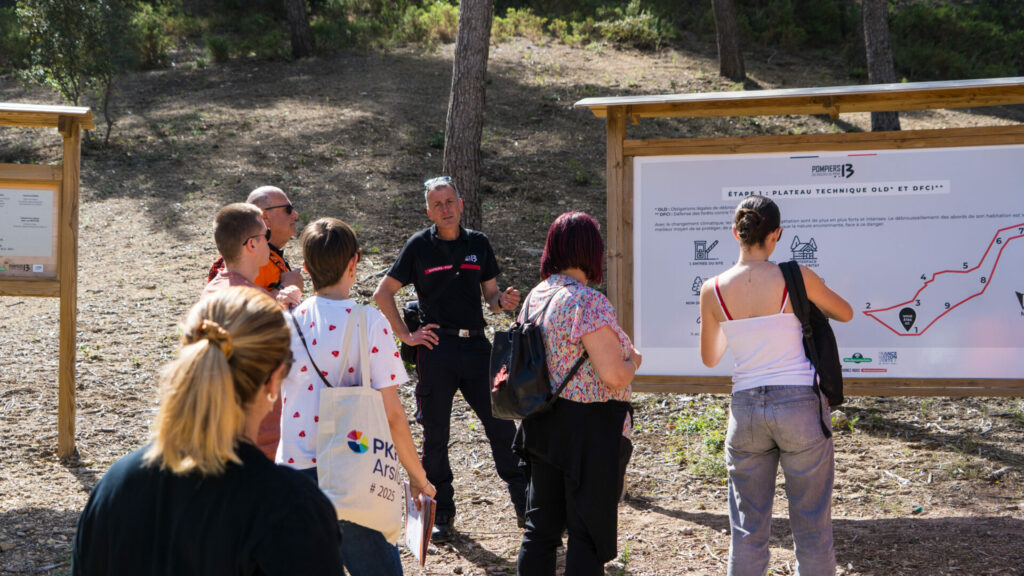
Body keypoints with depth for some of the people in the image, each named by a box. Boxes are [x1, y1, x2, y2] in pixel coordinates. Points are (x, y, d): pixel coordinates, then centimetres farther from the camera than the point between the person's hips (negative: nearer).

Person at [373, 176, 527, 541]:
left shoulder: (478, 244, 10)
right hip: (437, 348, -2)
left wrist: (503, 301, -7)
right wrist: (405, 335, -1)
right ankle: (441, 514, 13)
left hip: (476, 346, 2)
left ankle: (525, 505, 9)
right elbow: (383, 294, 5)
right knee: (435, 433, 2)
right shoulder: (420, 246, 2)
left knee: (501, 424, -1)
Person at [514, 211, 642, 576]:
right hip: (589, 430, -8)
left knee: (541, 526, 15)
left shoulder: (536, 296, 7)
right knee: (588, 533, 1)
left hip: (543, 426, 8)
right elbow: (614, 375, -24)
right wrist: (634, 360, -3)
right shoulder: (589, 303, -19)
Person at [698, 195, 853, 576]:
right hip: (799, 404, -2)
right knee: (811, 525, 7)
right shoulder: (797, 278, -9)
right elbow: (846, 314, 10)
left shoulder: (713, 290, -3)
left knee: (748, 528, 12)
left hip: (745, 408, 2)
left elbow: (709, 359, 12)